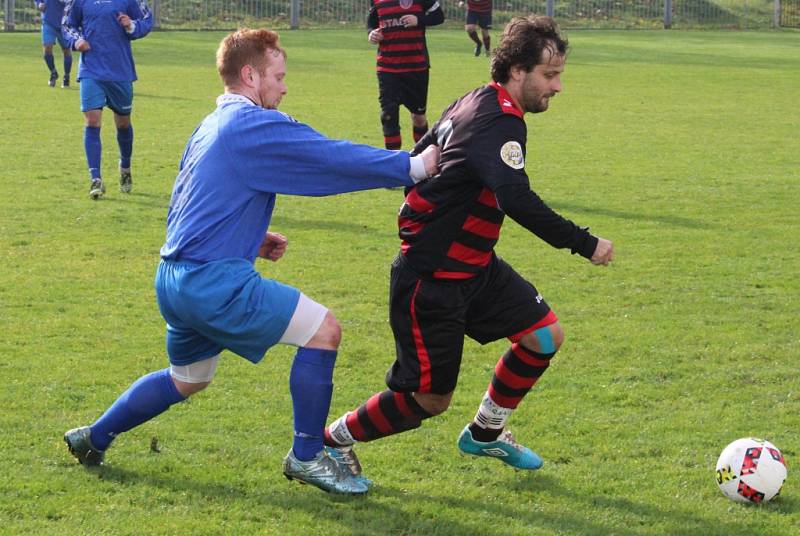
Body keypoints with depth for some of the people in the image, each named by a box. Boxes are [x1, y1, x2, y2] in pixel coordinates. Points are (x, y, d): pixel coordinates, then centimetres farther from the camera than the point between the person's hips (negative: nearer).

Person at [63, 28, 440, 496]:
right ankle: (307, 457, 1)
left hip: (175, 278, 10)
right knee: (323, 331, -8)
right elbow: (334, 157, -17)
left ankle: (94, 438, 36)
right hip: (215, 281, -10)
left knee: (188, 379, 29)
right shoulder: (257, 125, -12)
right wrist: (413, 167, -12)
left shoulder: (211, 128, 18)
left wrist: (250, 240, 18)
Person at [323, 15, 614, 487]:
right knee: (430, 399, -2)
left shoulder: (474, 104, 7)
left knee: (546, 336, 8)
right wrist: (585, 244, -30)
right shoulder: (499, 122, -23)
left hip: (474, 268, 10)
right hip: (431, 280, -10)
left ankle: (485, 433, 26)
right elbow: (518, 201, -36)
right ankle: (330, 443, 16)